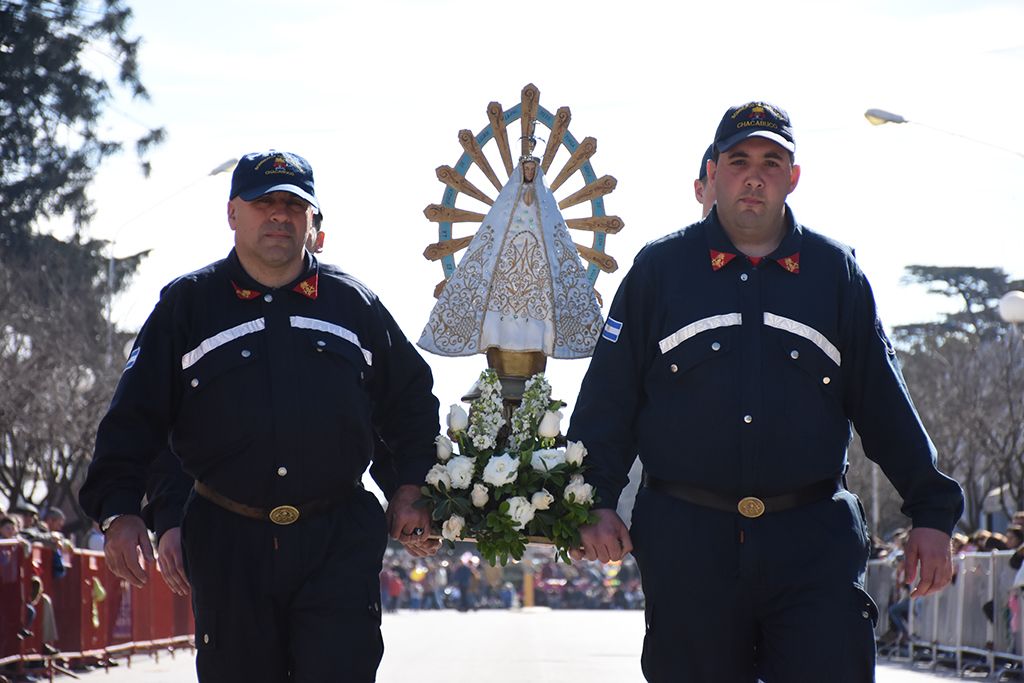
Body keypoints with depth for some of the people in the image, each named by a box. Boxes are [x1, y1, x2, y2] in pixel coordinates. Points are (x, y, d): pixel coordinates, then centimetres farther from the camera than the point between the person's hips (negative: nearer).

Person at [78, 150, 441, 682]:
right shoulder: (187, 304, 6)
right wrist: (119, 511, -10)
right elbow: (135, 415, 2)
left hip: (338, 540, 0)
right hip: (227, 544, 0)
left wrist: (410, 490, 9)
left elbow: (412, 400, 20)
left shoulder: (353, 303, 10)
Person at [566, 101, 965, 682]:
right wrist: (594, 502, -1)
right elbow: (609, 396, 8)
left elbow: (886, 404, 12)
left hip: (814, 545, 0)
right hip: (687, 543, 0)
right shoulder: (660, 269, 8)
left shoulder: (836, 271, 10)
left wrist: (932, 510, 9)